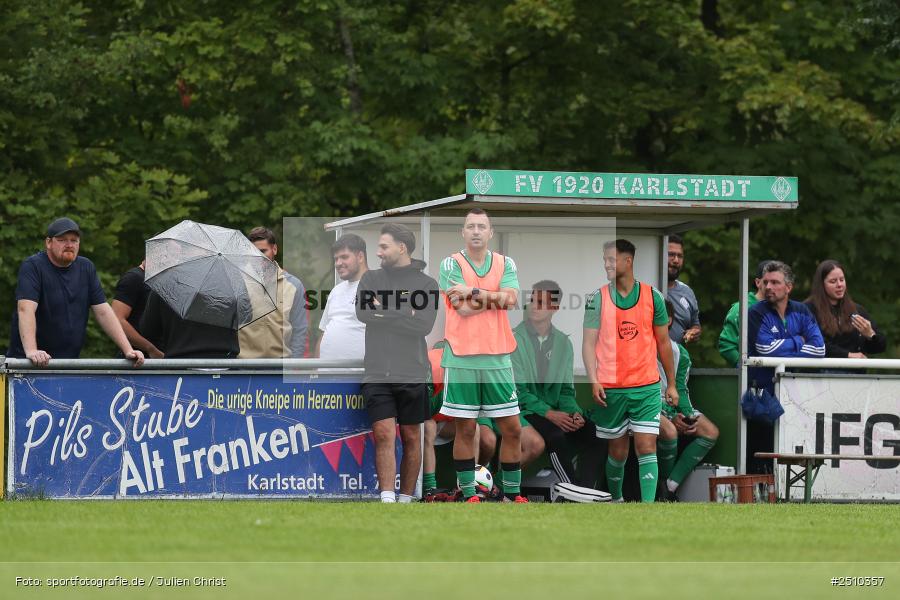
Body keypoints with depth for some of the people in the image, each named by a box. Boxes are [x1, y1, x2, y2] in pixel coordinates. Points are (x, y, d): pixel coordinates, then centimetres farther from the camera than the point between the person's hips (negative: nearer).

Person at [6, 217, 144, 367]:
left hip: (70, 362, 5)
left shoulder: (86, 268, 12)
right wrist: (31, 351, -34)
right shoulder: (33, 266, -7)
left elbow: (103, 312, 10)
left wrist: (128, 350, -1)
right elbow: (26, 309, -20)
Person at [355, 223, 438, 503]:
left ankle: (406, 498, 14)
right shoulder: (371, 278, 11)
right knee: (384, 435, -10)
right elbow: (362, 312, -5)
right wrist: (404, 314, -8)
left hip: (412, 375, -1)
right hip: (377, 374, 1)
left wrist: (385, 309, -8)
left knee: (411, 438, 6)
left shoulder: (426, 284, 3)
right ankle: (387, 500, -16)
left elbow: (424, 324, -11)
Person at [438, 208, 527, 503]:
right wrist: (495, 298, -7)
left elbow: (511, 298, -10)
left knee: (512, 429, 3)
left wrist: (474, 292, -15)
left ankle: (512, 492, 14)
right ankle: (469, 494, 8)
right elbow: (462, 308, -13)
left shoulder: (505, 264, 8)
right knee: (465, 429, 1)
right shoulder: (451, 264, -1)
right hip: (461, 359, -3)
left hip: (497, 358, 3)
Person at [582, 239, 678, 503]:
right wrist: (593, 381, -13)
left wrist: (671, 384, 10)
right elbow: (589, 342, -1)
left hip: (647, 387, 0)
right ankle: (615, 499, 28)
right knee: (618, 450, 8)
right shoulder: (597, 298, 1)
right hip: (610, 389, 0)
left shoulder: (652, 296, 3)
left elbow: (663, 343, 10)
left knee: (647, 447, -9)